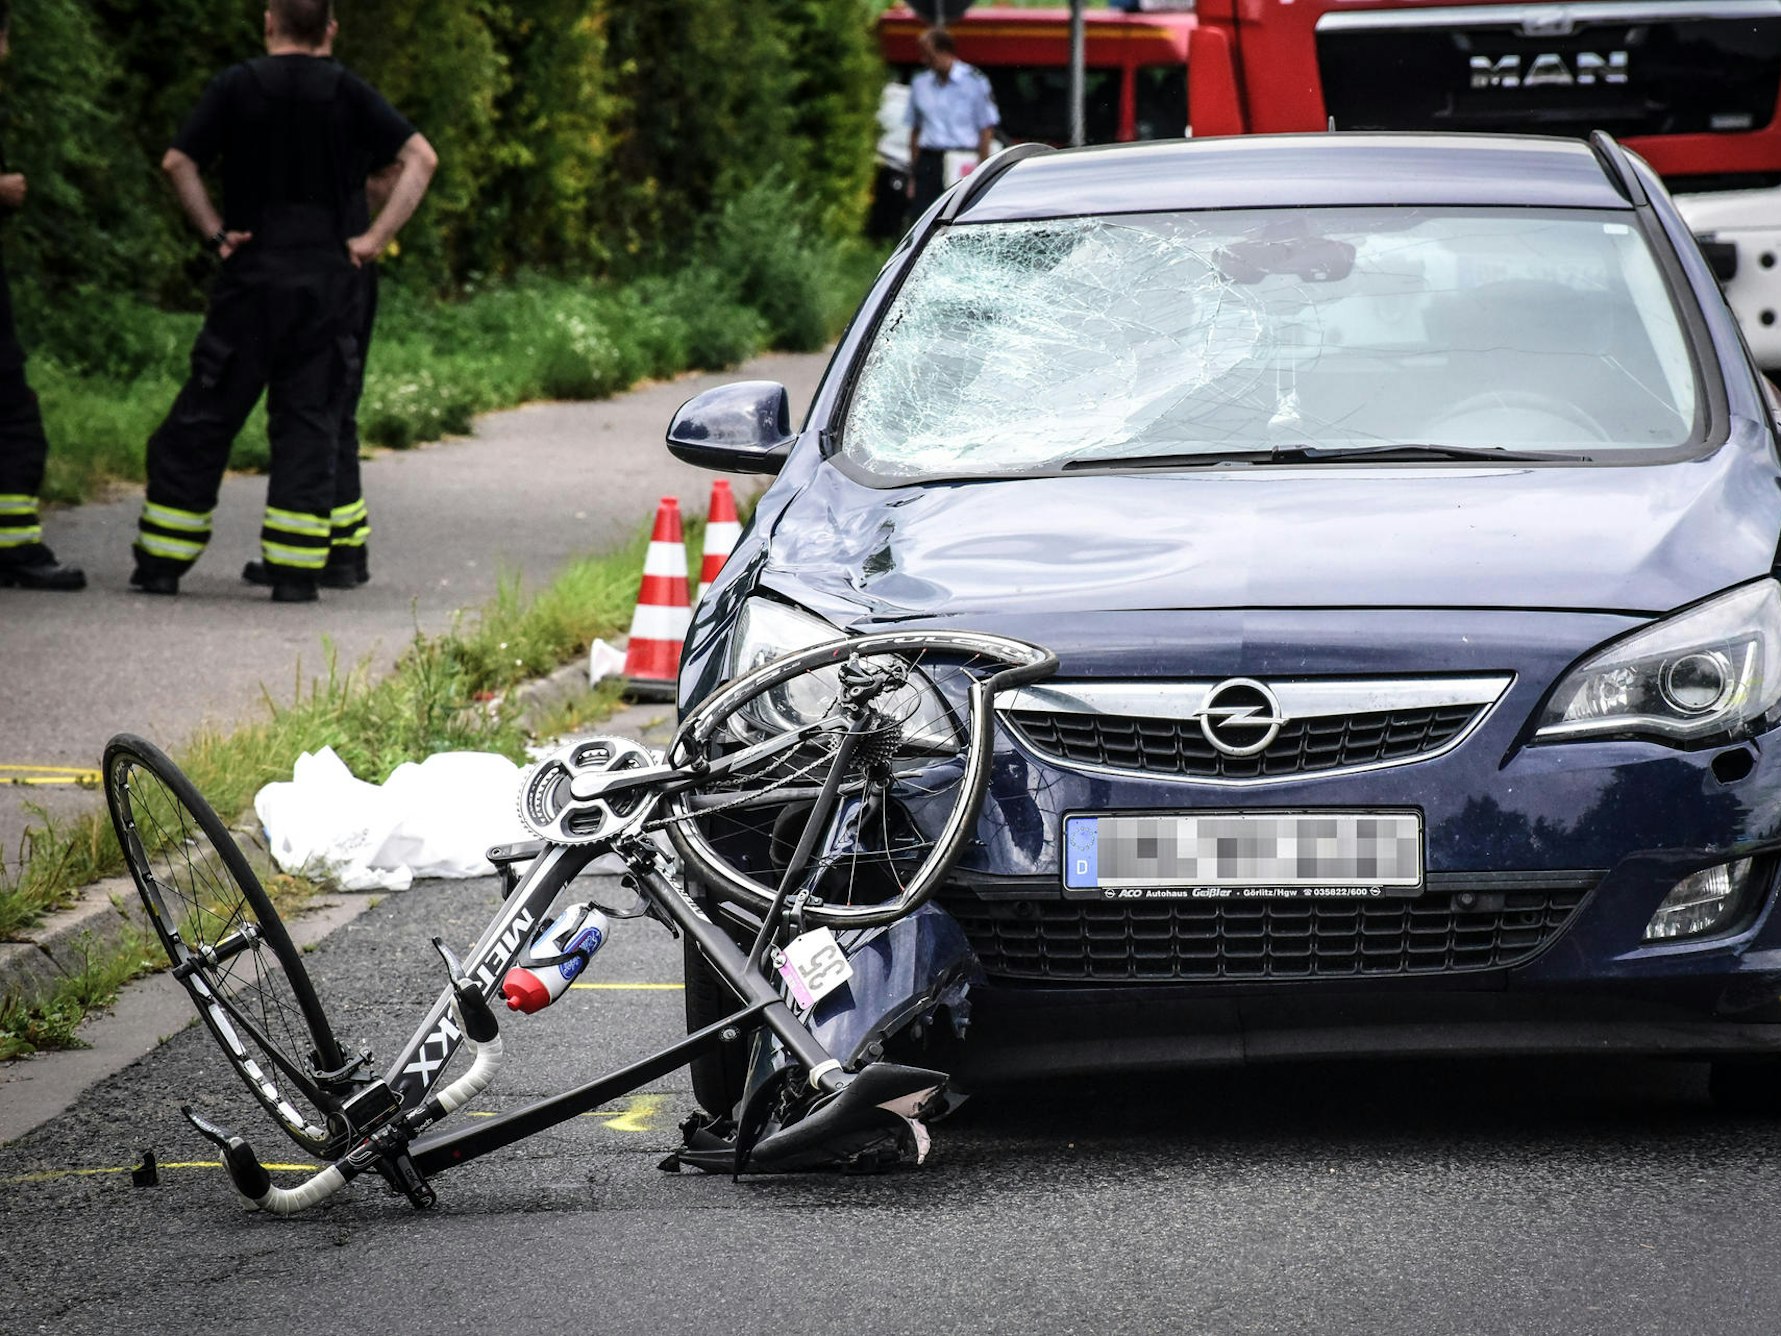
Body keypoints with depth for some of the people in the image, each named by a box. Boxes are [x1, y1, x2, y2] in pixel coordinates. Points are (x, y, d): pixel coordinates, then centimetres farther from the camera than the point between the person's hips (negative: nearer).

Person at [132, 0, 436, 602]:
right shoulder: (349, 92, 2)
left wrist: (214, 229, 1)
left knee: (203, 417, 5)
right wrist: (376, 237, -3)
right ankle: (295, 570, -3)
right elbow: (421, 157, -3)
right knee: (309, 422, 4)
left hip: (251, 280, -1)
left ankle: (162, 561, 6)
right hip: (329, 282, 1)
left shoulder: (237, 85, 0)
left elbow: (179, 161, -5)